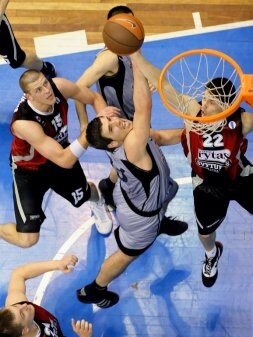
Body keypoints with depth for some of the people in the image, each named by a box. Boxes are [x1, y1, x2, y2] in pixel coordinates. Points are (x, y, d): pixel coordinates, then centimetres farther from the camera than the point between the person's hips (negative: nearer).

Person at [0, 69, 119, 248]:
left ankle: (97, 201, 66)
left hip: (60, 151, 5)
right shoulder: (23, 123, -44)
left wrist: (102, 115, -31)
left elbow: (95, 97, -10)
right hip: (30, 170, -5)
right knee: (28, 239, -10)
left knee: (84, 195, 28)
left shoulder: (58, 86, -29)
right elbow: (65, 161, -43)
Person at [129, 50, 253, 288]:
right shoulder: (193, 111, -30)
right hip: (207, 186, 1)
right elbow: (161, 84, -37)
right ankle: (212, 255, 59)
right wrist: (134, 54, -45)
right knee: (205, 232, 21)